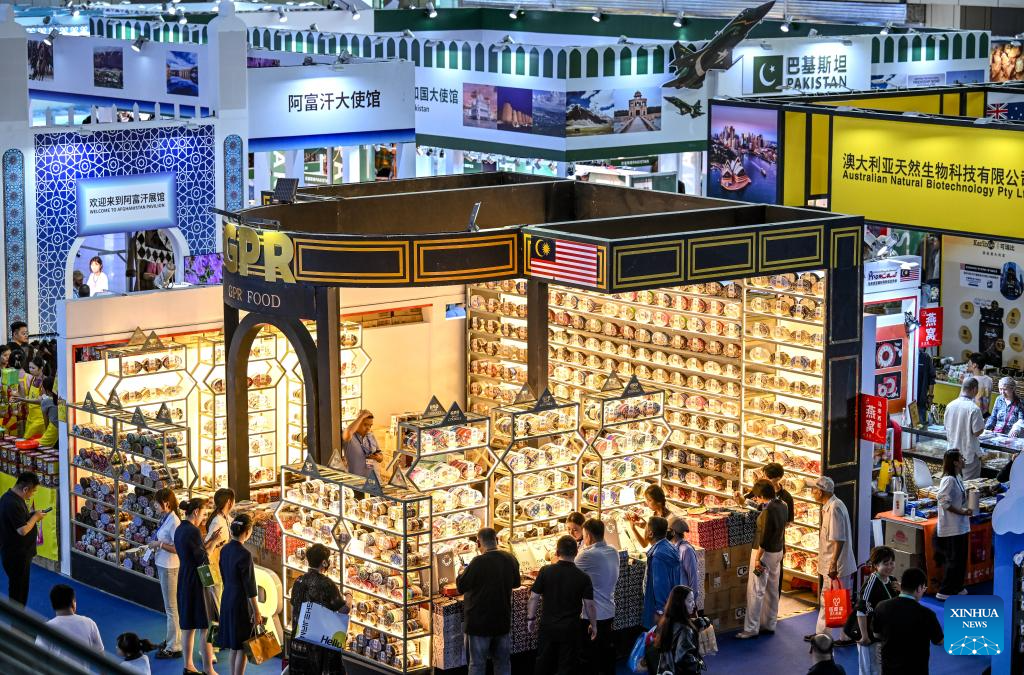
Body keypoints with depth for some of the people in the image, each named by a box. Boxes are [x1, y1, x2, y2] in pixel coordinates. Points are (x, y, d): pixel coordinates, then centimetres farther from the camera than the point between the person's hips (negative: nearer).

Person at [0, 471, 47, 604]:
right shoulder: (13, 504, -27)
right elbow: (23, 530, -29)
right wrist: (35, 517, -15)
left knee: (20, 587, 20)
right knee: (19, 589, 0)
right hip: (16, 554, -10)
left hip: (18, 552, 10)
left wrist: (30, 514, 5)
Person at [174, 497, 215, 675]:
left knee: (187, 626, 13)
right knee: (206, 626, -3)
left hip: (183, 580, 9)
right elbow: (203, 559, -17)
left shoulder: (179, 530, 9)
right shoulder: (193, 531, -18)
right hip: (197, 580, -9)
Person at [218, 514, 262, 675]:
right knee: (243, 647, 1)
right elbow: (250, 586, -18)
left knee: (234, 645, 17)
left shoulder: (225, 550, 3)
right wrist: (256, 612, -12)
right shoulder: (244, 554, -21)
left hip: (227, 600, 8)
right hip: (242, 602, -8)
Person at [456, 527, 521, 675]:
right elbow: (517, 583, 14)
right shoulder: (510, 559, -3)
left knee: (477, 663, 4)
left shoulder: (478, 562, -21)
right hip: (503, 621, 5)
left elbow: (461, 586, -11)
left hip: (480, 622, -5)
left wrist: (461, 573, 9)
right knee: (503, 661, 16)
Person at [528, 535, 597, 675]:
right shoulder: (583, 577, -10)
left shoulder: (545, 571, -9)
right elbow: (589, 605, -7)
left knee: (542, 663, 16)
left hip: (548, 626, 1)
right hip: (570, 628, -1)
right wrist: (593, 625, 8)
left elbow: (534, 597, -5)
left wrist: (531, 618, 8)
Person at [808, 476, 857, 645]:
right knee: (826, 599, 18)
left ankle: (847, 636, 10)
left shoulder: (834, 508, -22)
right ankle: (822, 632, 28)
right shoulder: (829, 506, 9)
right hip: (829, 563, 10)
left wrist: (833, 564, -25)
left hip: (837, 565, -10)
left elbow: (839, 539, -25)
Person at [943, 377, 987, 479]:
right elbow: (977, 432, -18)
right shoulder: (974, 409, -20)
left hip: (953, 451, 6)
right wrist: (983, 423, 0)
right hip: (969, 454, -6)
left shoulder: (950, 405, -1)